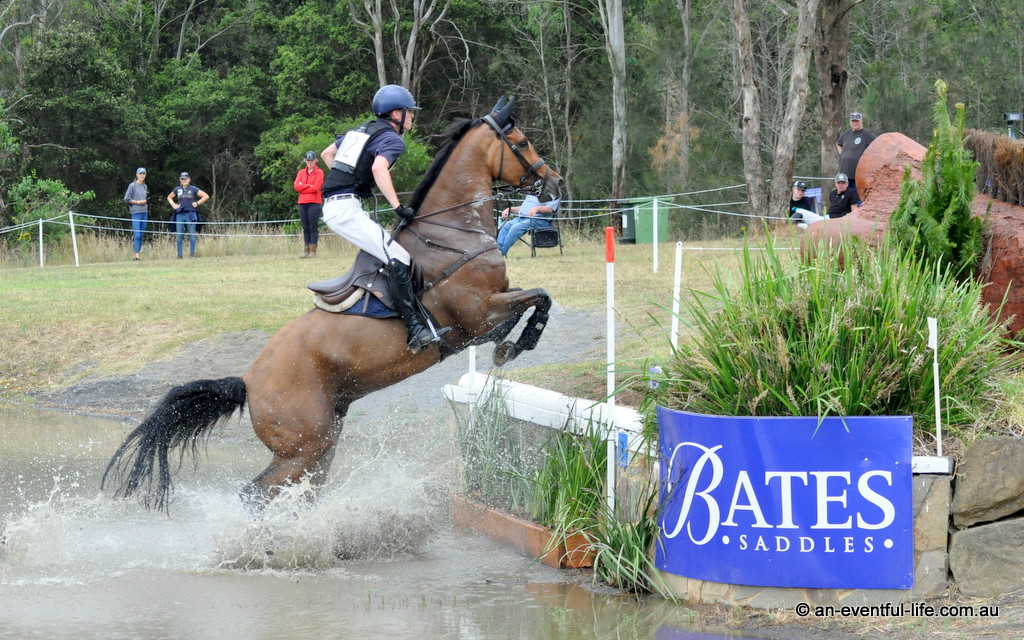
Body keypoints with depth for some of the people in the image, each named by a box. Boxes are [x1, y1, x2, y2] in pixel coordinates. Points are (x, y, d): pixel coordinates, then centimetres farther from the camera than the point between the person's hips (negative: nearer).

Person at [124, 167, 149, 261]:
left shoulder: (145, 186, 15)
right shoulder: (132, 185, -3)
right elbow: (126, 199, -6)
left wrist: (145, 201, 5)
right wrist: (138, 202, -11)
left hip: (144, 212, 6)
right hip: (136, 212, -6)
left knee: (141, 235, 5)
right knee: (137, 235, -13)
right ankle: (136, 256, -15)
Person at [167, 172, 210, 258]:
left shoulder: (193, 189, 2)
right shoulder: (177, 189, 11)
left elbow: (206, 196, 2)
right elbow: (169, 197, 28)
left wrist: (197, 203, -4)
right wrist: (173, 204, 11)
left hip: (190, 215, -3)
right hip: (180, 215, 3)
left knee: (192, 235, -1)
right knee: (179, 236, 1)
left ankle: (192, 254, 5)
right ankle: (179, 254, 5)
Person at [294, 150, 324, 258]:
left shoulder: (319, 172, 3)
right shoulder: (301, 172, 16)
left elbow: (316, 187, -10)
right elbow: (296, 186, 3)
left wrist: (303, 187, -2)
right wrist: (309, 186, -6)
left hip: (314, 203, -4)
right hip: (302, 203, 5)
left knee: (313, 227, -7)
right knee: (305, 228, 4)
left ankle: (313, 251, -9)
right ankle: (307, 250, 6)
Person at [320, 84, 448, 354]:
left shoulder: (361, 130, 23)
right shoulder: (392, 139, -4)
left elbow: (327, 154, 31)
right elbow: (379, 168, -24)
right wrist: (398, 207, -24)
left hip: (333, 206, 10)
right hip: (346, 209, -10)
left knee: (390, 248, 19)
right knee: (398, 258, -19)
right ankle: (416, 329, -29)